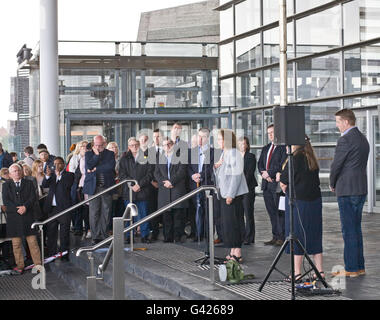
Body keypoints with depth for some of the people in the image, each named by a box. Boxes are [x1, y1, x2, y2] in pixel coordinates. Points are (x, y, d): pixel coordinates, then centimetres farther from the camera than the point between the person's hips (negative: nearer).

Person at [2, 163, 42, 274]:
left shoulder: (29, 183, 11)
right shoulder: (6, 185, 10)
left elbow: (33, 198, 2)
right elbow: (5, 201, -1)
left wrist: (25, 207, -15)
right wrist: (17, 209, -13)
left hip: (28, 216, 0)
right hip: (13, 217, 0)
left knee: (33, 242, -2)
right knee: (16, 244, 2)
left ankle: (38, 264, 2)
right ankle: (19, 265, 9)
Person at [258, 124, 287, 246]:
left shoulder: (283, 147, -5)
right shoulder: (265, 148, 20)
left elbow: (282, 165, -13)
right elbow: (260, 164, 15)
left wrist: (269, 173, -12)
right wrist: (263, 173, -5)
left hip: (277, 183, -7)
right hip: (266, 184, 7)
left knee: (280, 212, -5)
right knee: (271, 212, 8)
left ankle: (282, 237, -1)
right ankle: (275, 236, 13)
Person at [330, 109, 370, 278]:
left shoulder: (345, 140, -15)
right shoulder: (363, 139, 14)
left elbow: (336, 165, -13)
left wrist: (332, 184, 5)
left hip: (347, 191, -9)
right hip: (361, 189, 9)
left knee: (349, 230, -5)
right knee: (356, 229, 15)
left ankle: (351, 268, -2)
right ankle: (359, 266, 19)